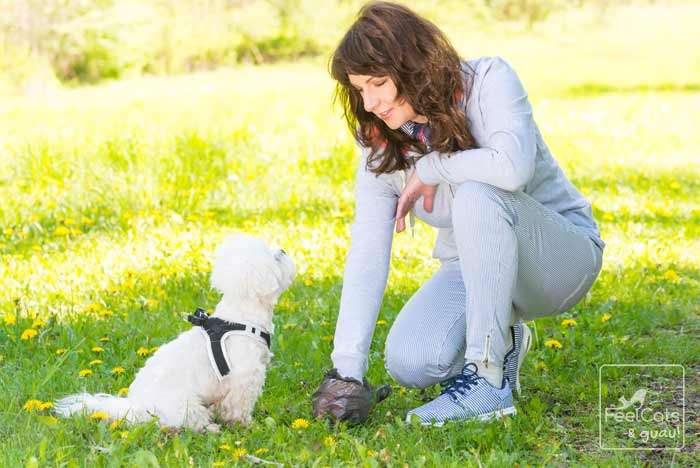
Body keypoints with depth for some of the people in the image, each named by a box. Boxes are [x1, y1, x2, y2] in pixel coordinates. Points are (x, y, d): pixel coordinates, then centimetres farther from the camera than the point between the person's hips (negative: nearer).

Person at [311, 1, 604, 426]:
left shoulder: (488, 80, -19)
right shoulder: (381, 144, -6)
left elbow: (512, 167, -39)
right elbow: (367, 256, -12)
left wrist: (430, 170, -23)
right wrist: (348, 369, -18)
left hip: (562, 252, -5)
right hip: (473, 269, 5)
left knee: (477, 194, -35)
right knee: (410, 361, -22)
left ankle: (489, 380, -27)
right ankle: (502, 339, 13)